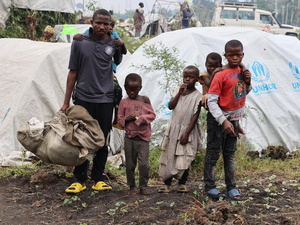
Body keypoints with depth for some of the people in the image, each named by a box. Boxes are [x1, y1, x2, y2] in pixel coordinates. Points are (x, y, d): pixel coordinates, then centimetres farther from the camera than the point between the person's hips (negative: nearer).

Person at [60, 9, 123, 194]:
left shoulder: (115, 44, -2)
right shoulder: (80, 42, -3)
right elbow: (73, 72, 1)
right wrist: (66, 102, 1)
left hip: (105, 100, 1)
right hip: (83, 98, 0)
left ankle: (98, 179, 21)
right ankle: (80, 180, 16)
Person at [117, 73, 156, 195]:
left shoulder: (145, 100, 5)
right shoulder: (124, 102, 6)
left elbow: (152, 115, 4)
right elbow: (119, 118, 8)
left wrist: (142, 118, -12)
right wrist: (126, 119, -12)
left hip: (143, 137, -1)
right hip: (129, 137, 1)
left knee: (144, 163, -8)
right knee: (130, 164, 7)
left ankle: (143, 186, 6)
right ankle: (131, 186, 20)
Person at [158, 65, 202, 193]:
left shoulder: (197, 96, -7)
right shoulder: (178, 92, 8)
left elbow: (195, 116, -10)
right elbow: (170, 106, -4)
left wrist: (187, 133, -14)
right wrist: (179, 93, -12)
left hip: (187, 130, -4)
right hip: (174, 129, 4)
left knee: (184, 158, 0)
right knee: (169, 156, 3)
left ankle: (182, 183, 16)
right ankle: (166, 183, 9)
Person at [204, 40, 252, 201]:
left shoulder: (242, 70, 1)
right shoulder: (221, 75, -18)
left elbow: (245, 92, 17)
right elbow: (211, 101, -20)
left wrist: (247, 82, -5)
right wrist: (223, 121, -26)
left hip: (234, 118, 6)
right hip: (218, 118, -6)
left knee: (230, 153, 13)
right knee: (213, 153, 1)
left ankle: (231, 187, 19)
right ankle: (209, 186, 10)